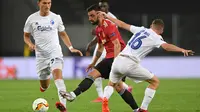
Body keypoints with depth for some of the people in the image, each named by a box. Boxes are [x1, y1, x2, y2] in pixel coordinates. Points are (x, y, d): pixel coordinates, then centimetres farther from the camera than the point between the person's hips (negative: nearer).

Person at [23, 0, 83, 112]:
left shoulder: (56, 18, 3)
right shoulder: (32, 19, 0)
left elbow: (63, 34, 16)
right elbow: (26, 35, 11)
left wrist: (71, 48, 5)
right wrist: (30, 44, -11)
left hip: (55, 52, -1)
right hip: (41, 55, 1)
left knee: (57, 73, -30)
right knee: (44, 87, 7)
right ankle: (44, 84, 49)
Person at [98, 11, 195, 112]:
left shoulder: (140, 30, 19)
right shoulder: (156, 38, 3)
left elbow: (122, 24, 28)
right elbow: (166, 46, -17)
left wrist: (107, 16, 40)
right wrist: (182, 50, -28)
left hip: (118, 60, 6)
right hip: (130, 64, -6)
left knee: (111, 84, 30)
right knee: (155, 82, 10)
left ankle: (104, 100, -2)